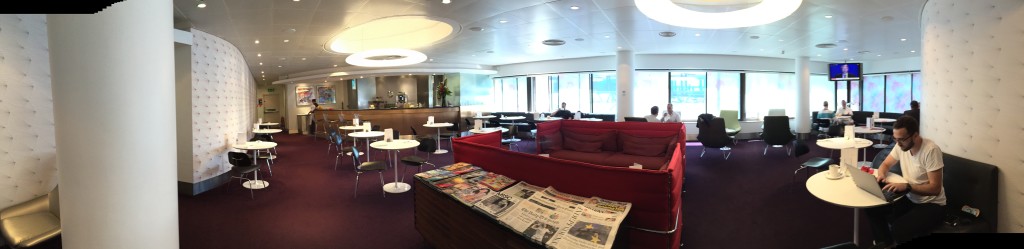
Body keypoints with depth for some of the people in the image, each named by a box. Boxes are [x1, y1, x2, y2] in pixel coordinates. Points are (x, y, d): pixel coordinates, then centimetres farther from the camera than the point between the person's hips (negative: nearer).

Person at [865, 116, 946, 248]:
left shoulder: (931, 150, -24)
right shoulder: (901, 145, -5)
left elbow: (935, 188, -24)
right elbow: (885, 164, 12)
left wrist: (906, 186, -36)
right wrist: (881, 174, -11)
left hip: (931, 204, -7)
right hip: (909, 198, 7)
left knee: (898, 229, -30)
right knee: (872, 208, -9)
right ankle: (885, 243, 8)